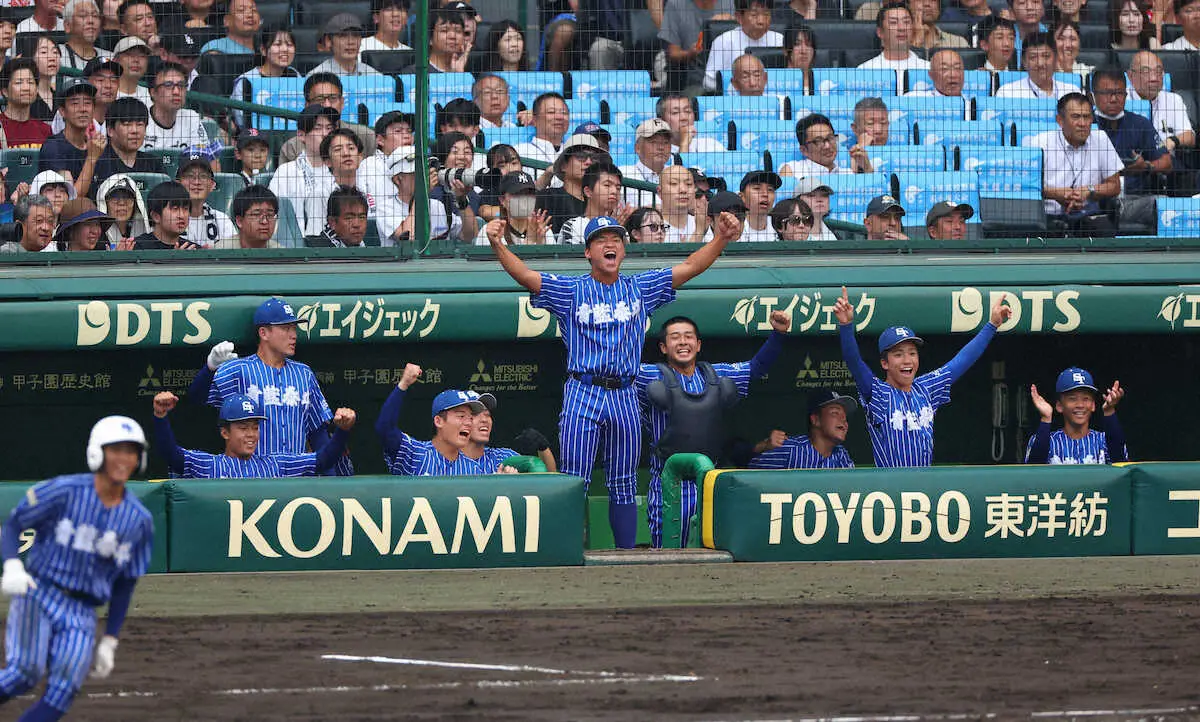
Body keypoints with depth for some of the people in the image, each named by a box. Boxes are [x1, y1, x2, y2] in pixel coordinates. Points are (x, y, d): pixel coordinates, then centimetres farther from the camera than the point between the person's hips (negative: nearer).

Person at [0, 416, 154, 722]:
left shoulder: (139, 520, 4)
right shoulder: (64, 491, -7)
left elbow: (125, 584, 12)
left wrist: (110, 641, 10)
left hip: (82, 614, 4)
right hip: (38, 594, -4)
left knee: (63, 690, -13)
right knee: (26, 673, -21)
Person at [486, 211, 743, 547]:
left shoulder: (641, 289, 12)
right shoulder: (571, 290, 5)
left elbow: (690, 267, 7)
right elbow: (524, 275, -6)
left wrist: (721, 238, -7)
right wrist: (498, 245, -24)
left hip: (624, 396, 3)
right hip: (582, 393, -3)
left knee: (624, 485, 7)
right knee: (574, 482, -6)